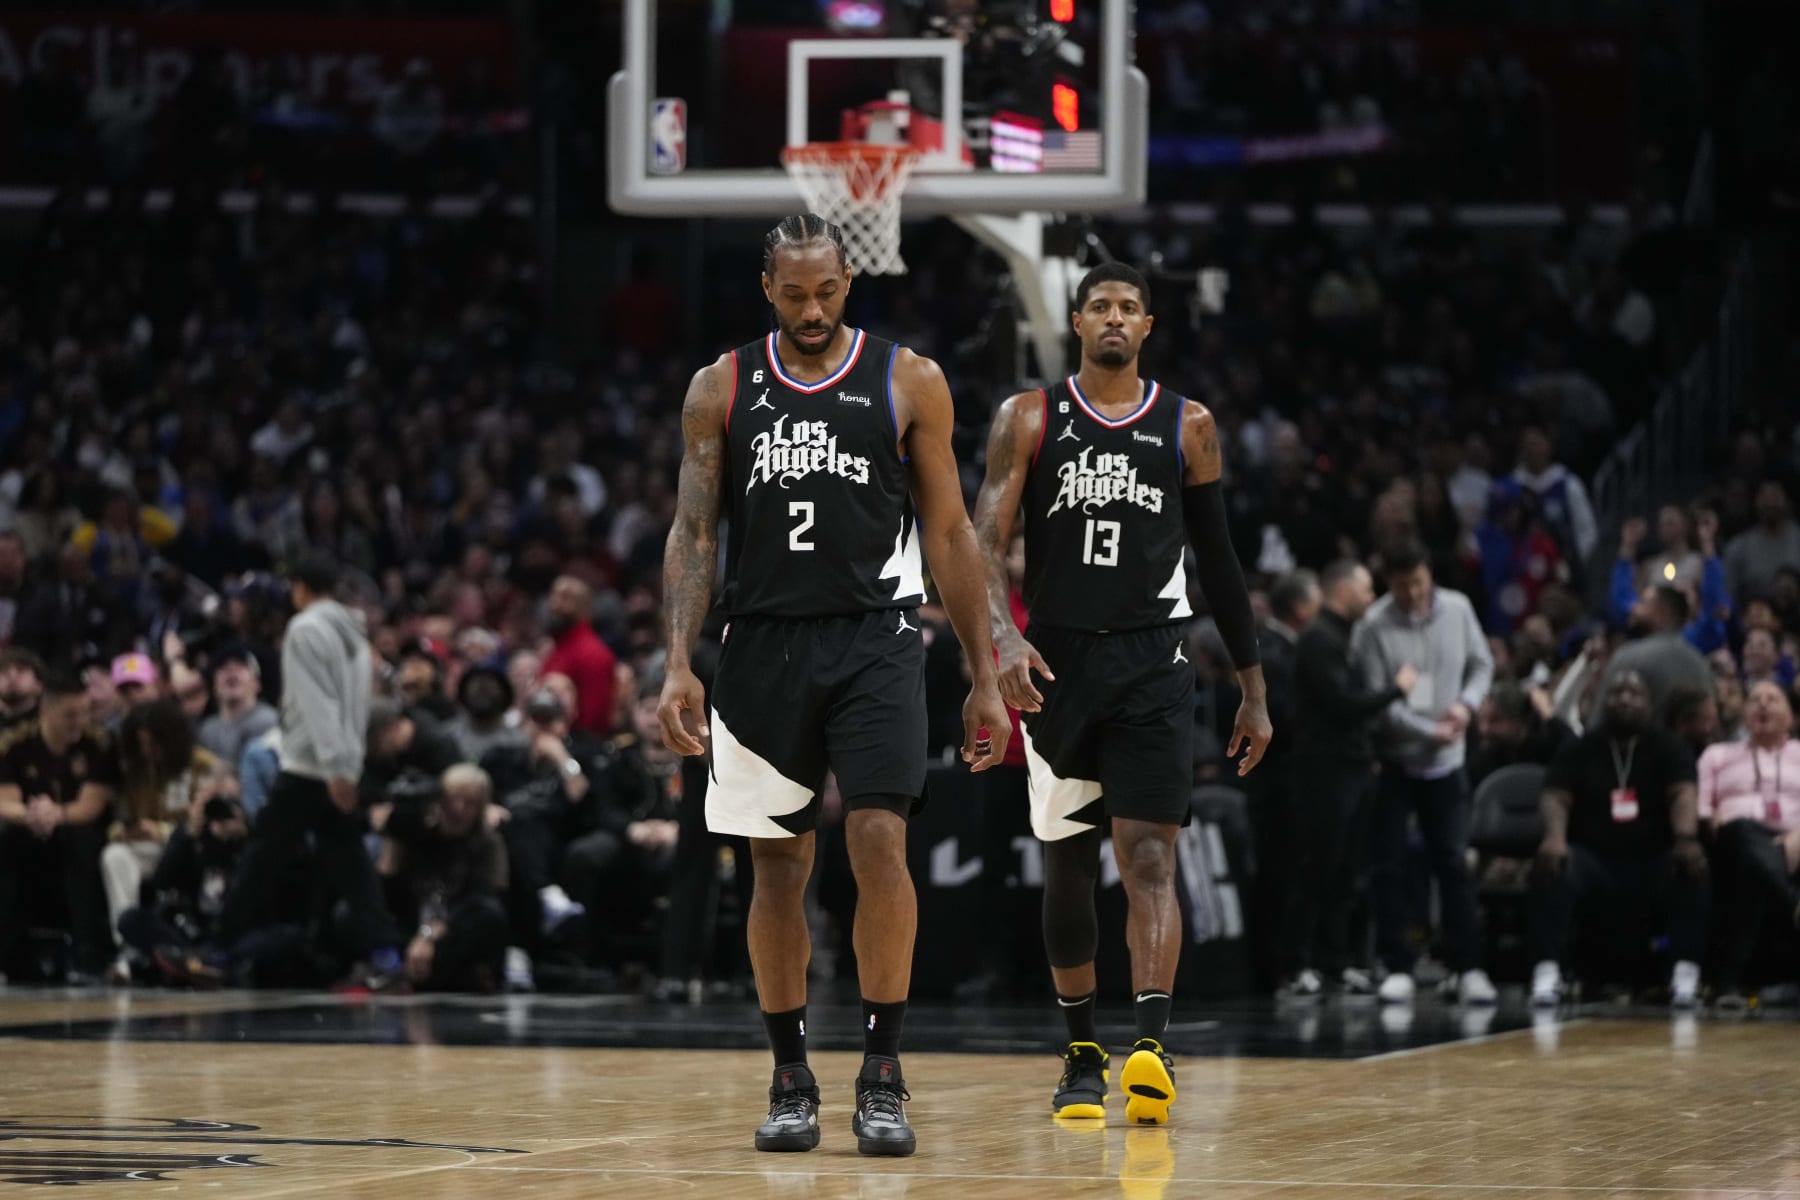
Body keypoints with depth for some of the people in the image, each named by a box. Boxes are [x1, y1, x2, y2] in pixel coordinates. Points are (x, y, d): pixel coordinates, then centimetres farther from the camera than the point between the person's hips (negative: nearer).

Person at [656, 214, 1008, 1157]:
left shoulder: (907, 383, 2)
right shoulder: (722, 389, 5)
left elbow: (949, 533, 5)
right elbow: (692, 532, 4)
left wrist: (984, 677, 2)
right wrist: (679, 665, -9)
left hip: (874, 643, -2)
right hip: (765, 645, 2)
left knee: (879, 842, -14)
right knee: (777, 868, 5)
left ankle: (881, 1077, -7)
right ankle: (790, 1080, 15)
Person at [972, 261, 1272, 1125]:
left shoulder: (1188, 428, 6)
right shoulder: (1029, 420, 3)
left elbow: (1218, 562, 13)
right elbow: (986, 544, -6)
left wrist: (1253, 689, 12)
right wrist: (1003, 637, -24)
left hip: (1151, 667, -1)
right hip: (1056, 664, 1)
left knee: (1149, 858, -14)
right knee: (1066, 864, 9)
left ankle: (1151, 1049, -26)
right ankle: (1081, 1054, 21)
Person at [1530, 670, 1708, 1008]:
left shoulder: (1666, 747, 7)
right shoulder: (1581, 750, 9)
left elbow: (1683, 793, -11)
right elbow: (1555, 796, -5)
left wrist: (1687, 839, -34)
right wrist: (1554, 837, -29)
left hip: (1653, 863, 0)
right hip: (1593, 860, 0)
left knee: (1693, 870, -32)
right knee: (1553, 870, -32)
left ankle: (1687, 972, -33)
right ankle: (1548, 971, -38)